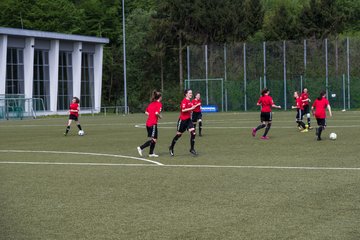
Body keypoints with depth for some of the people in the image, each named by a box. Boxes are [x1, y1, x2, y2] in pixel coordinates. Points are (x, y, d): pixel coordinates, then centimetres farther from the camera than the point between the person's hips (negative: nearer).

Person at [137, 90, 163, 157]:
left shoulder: (151, 103, 15)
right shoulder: (159, 104, -8)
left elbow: (146, 112, 15)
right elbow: (156, 113, -21)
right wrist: (159, 116, -2)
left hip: (148, 123, 9)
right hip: (153, 124, -9)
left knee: (154, 139, 14)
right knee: (153, 139, -7)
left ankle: (151, 153, 14)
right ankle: (141, 148, -16)